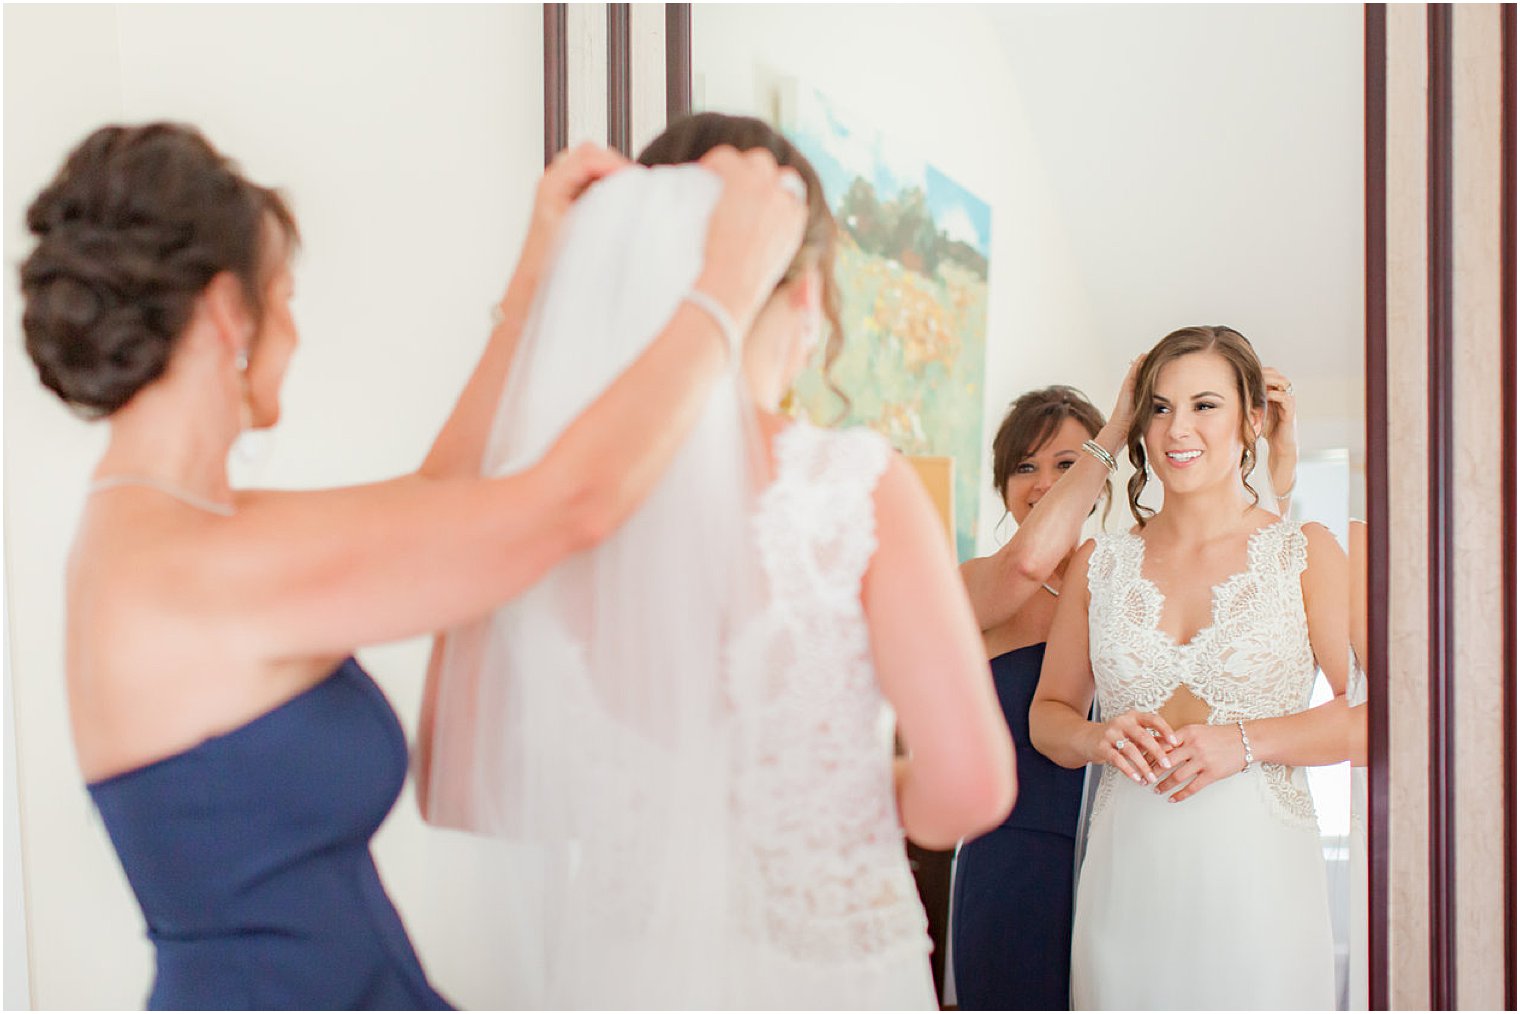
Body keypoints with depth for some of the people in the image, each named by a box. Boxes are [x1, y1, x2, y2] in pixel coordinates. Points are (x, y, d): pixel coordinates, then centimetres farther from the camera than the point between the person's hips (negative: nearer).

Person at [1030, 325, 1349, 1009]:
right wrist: (1098, 737, -6)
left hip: (1258, 873, -2)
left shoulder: (1306, 554, 2)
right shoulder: (1098, 565, 11)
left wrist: (1245, 742, -15)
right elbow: (1047, 714, 15)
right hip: (1125, 875, 2)